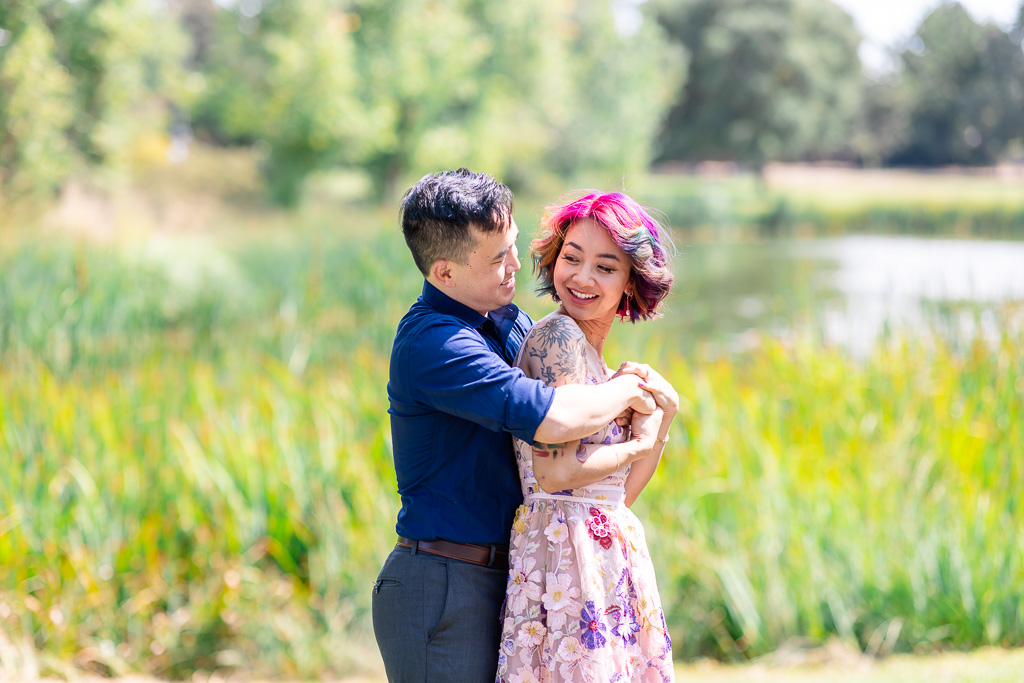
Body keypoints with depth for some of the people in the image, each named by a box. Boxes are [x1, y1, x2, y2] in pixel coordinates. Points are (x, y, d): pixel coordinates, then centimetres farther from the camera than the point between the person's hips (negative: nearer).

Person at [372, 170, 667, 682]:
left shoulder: (507, 322, 11)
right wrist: (627, 391, -11)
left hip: (499, 580, 9)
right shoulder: (431, 342, -19)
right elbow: (551, 420, -29)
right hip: (442, 592, -9)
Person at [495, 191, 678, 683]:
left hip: (605, 553, 9)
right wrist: (640, 441, -4)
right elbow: (556, 473, -20)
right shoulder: (559, 337, -10)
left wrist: (664, 413, 5)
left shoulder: (592, 354, 17)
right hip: (569, 554, -9)